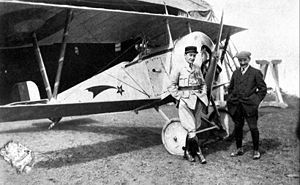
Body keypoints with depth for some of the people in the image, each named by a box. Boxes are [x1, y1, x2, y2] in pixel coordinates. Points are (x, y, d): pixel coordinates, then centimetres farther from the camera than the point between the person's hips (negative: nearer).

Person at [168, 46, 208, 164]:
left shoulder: (197, 69, 12)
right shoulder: (179, 69, -3)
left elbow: (203, 83, 22)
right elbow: (172, 85, -4)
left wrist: (203, 94, 10)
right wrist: (179, 97, -9)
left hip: (198, 100, 6)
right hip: (185, 100, -5)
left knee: (195, 126, 9)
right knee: (191, 128, -7)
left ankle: (188, 152, 21)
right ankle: (198, 152, 4)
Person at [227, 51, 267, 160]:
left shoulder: (256, 73, -1)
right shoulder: (235, 73, 13)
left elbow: (263, 89, -1)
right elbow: (230, 88, 22)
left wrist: (256, 101, -8)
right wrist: (230, 99, 11)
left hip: (249, 105, -4)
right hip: (236, 105, 5)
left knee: (253, 128, -2)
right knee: (237, 127, 11)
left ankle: (256, 150, 15)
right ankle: (239, 149, 25)